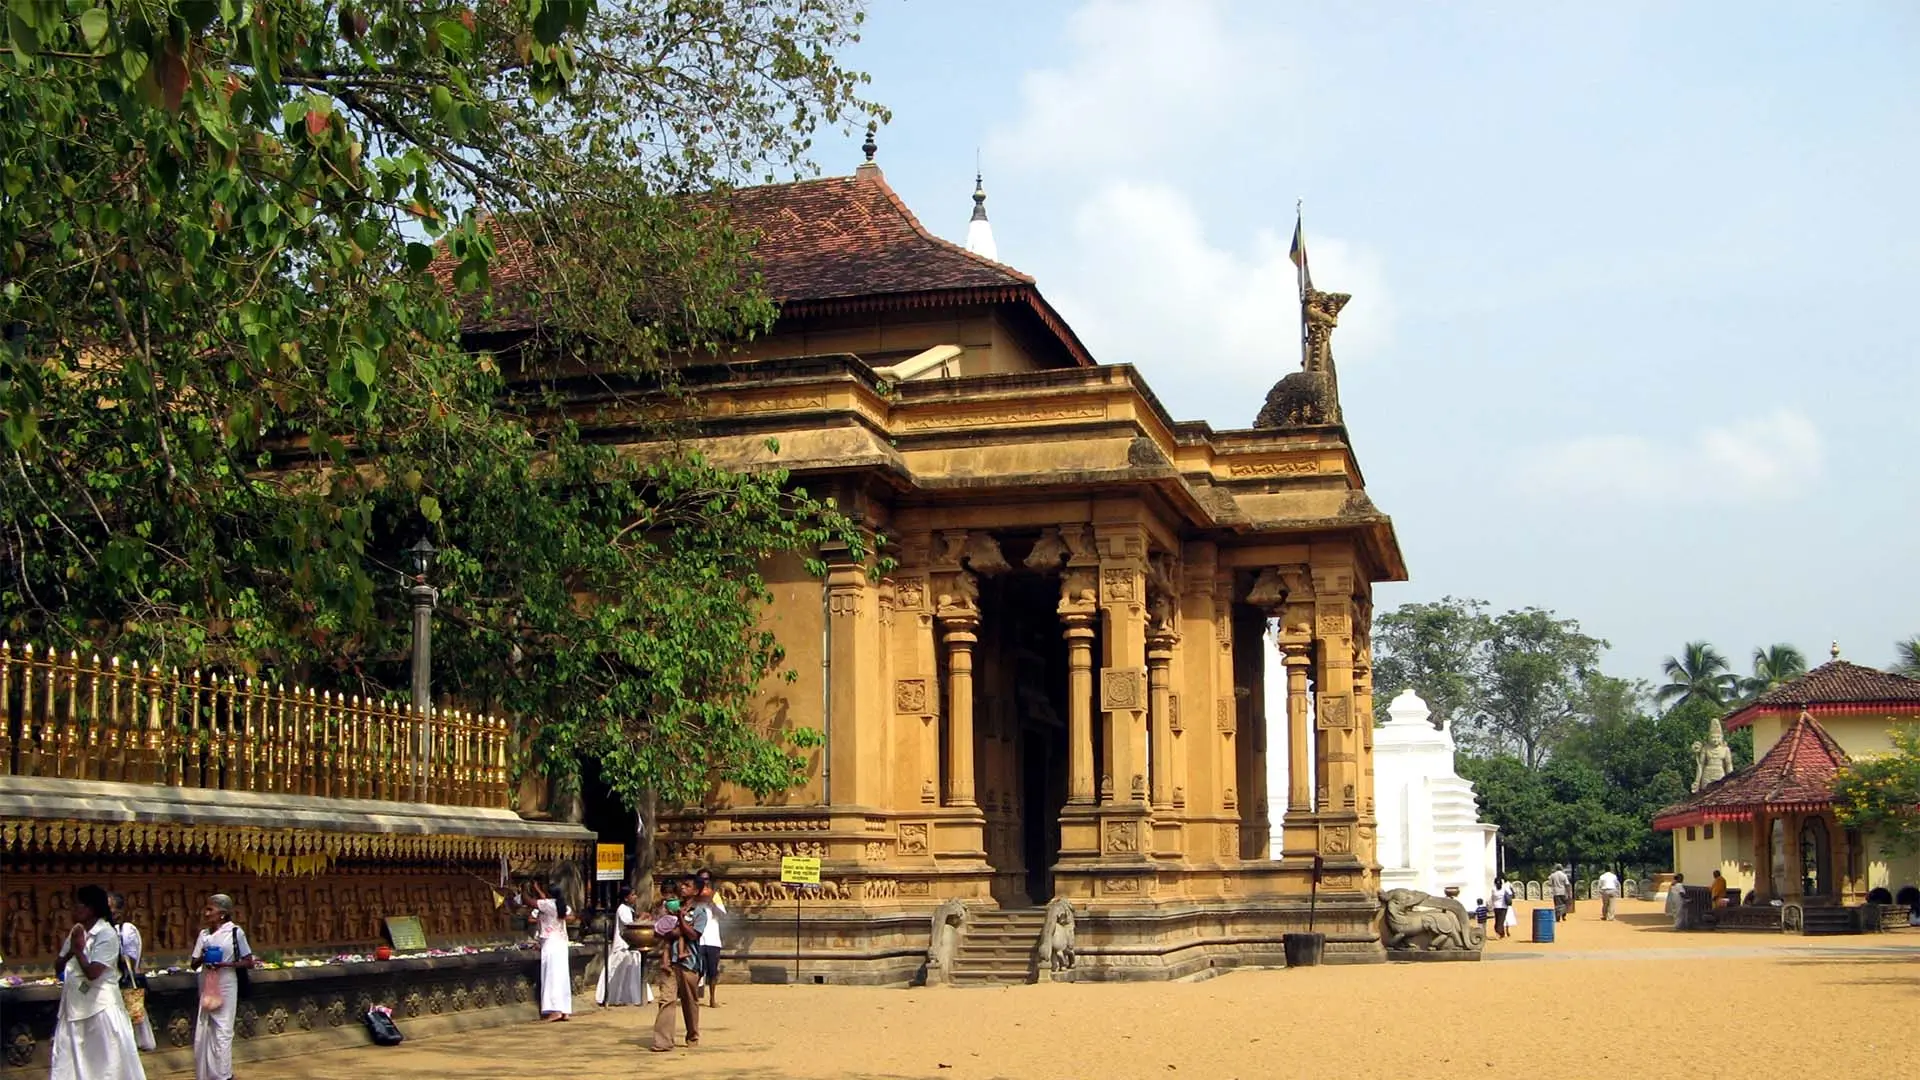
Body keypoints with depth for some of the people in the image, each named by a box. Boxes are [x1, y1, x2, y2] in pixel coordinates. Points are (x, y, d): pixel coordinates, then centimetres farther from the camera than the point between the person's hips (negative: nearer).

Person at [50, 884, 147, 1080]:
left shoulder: (106, 934, -14)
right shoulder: (76, 932, 9)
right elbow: (58, 968, 10)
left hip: (100, 1004, -8)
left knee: (108, 1059, -1)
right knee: (67, 1060, 10)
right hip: (74, 1004, 8)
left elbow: (92, 973, -21)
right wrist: (70, 951, -7)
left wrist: (79, 950, -11)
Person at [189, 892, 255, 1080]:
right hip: (206, 987, 5)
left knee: (222, 1031, -2)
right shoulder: (204, 934, 7)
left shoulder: (235, 932, -7)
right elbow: (194, 964, 11)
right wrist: (201, 958, -11)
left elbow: (249, 962, -4)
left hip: (225, 987, -5)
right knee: (203, 1031, 6)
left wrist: (227, 964, -18)